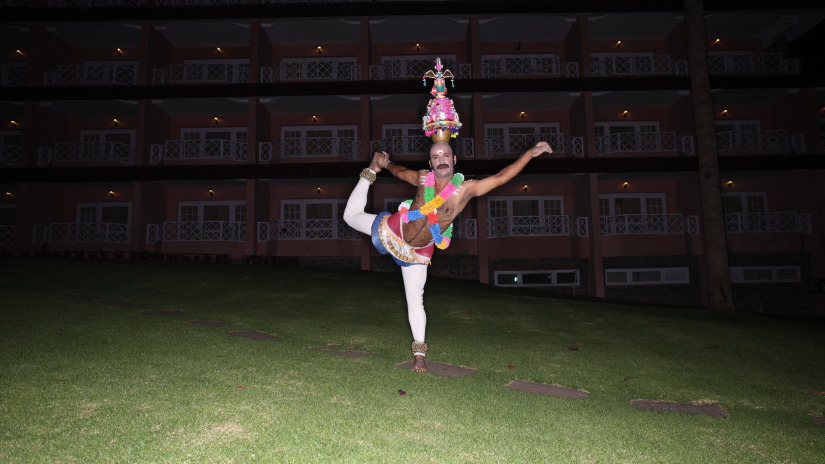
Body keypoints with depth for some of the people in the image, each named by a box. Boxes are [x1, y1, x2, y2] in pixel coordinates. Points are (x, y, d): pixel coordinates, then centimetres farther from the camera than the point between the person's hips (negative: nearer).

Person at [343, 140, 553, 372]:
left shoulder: (465, 189, -21)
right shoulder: (422, 178, -13)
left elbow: (500, 177, -29)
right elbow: (399, 171, 10)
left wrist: (530, 153, -36)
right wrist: (383, 165, -2)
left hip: (418, 251, -2)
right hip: (392, 230, 2)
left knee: (415, 299, 3)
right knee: (351, 215, 17)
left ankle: (419, 352, 18)